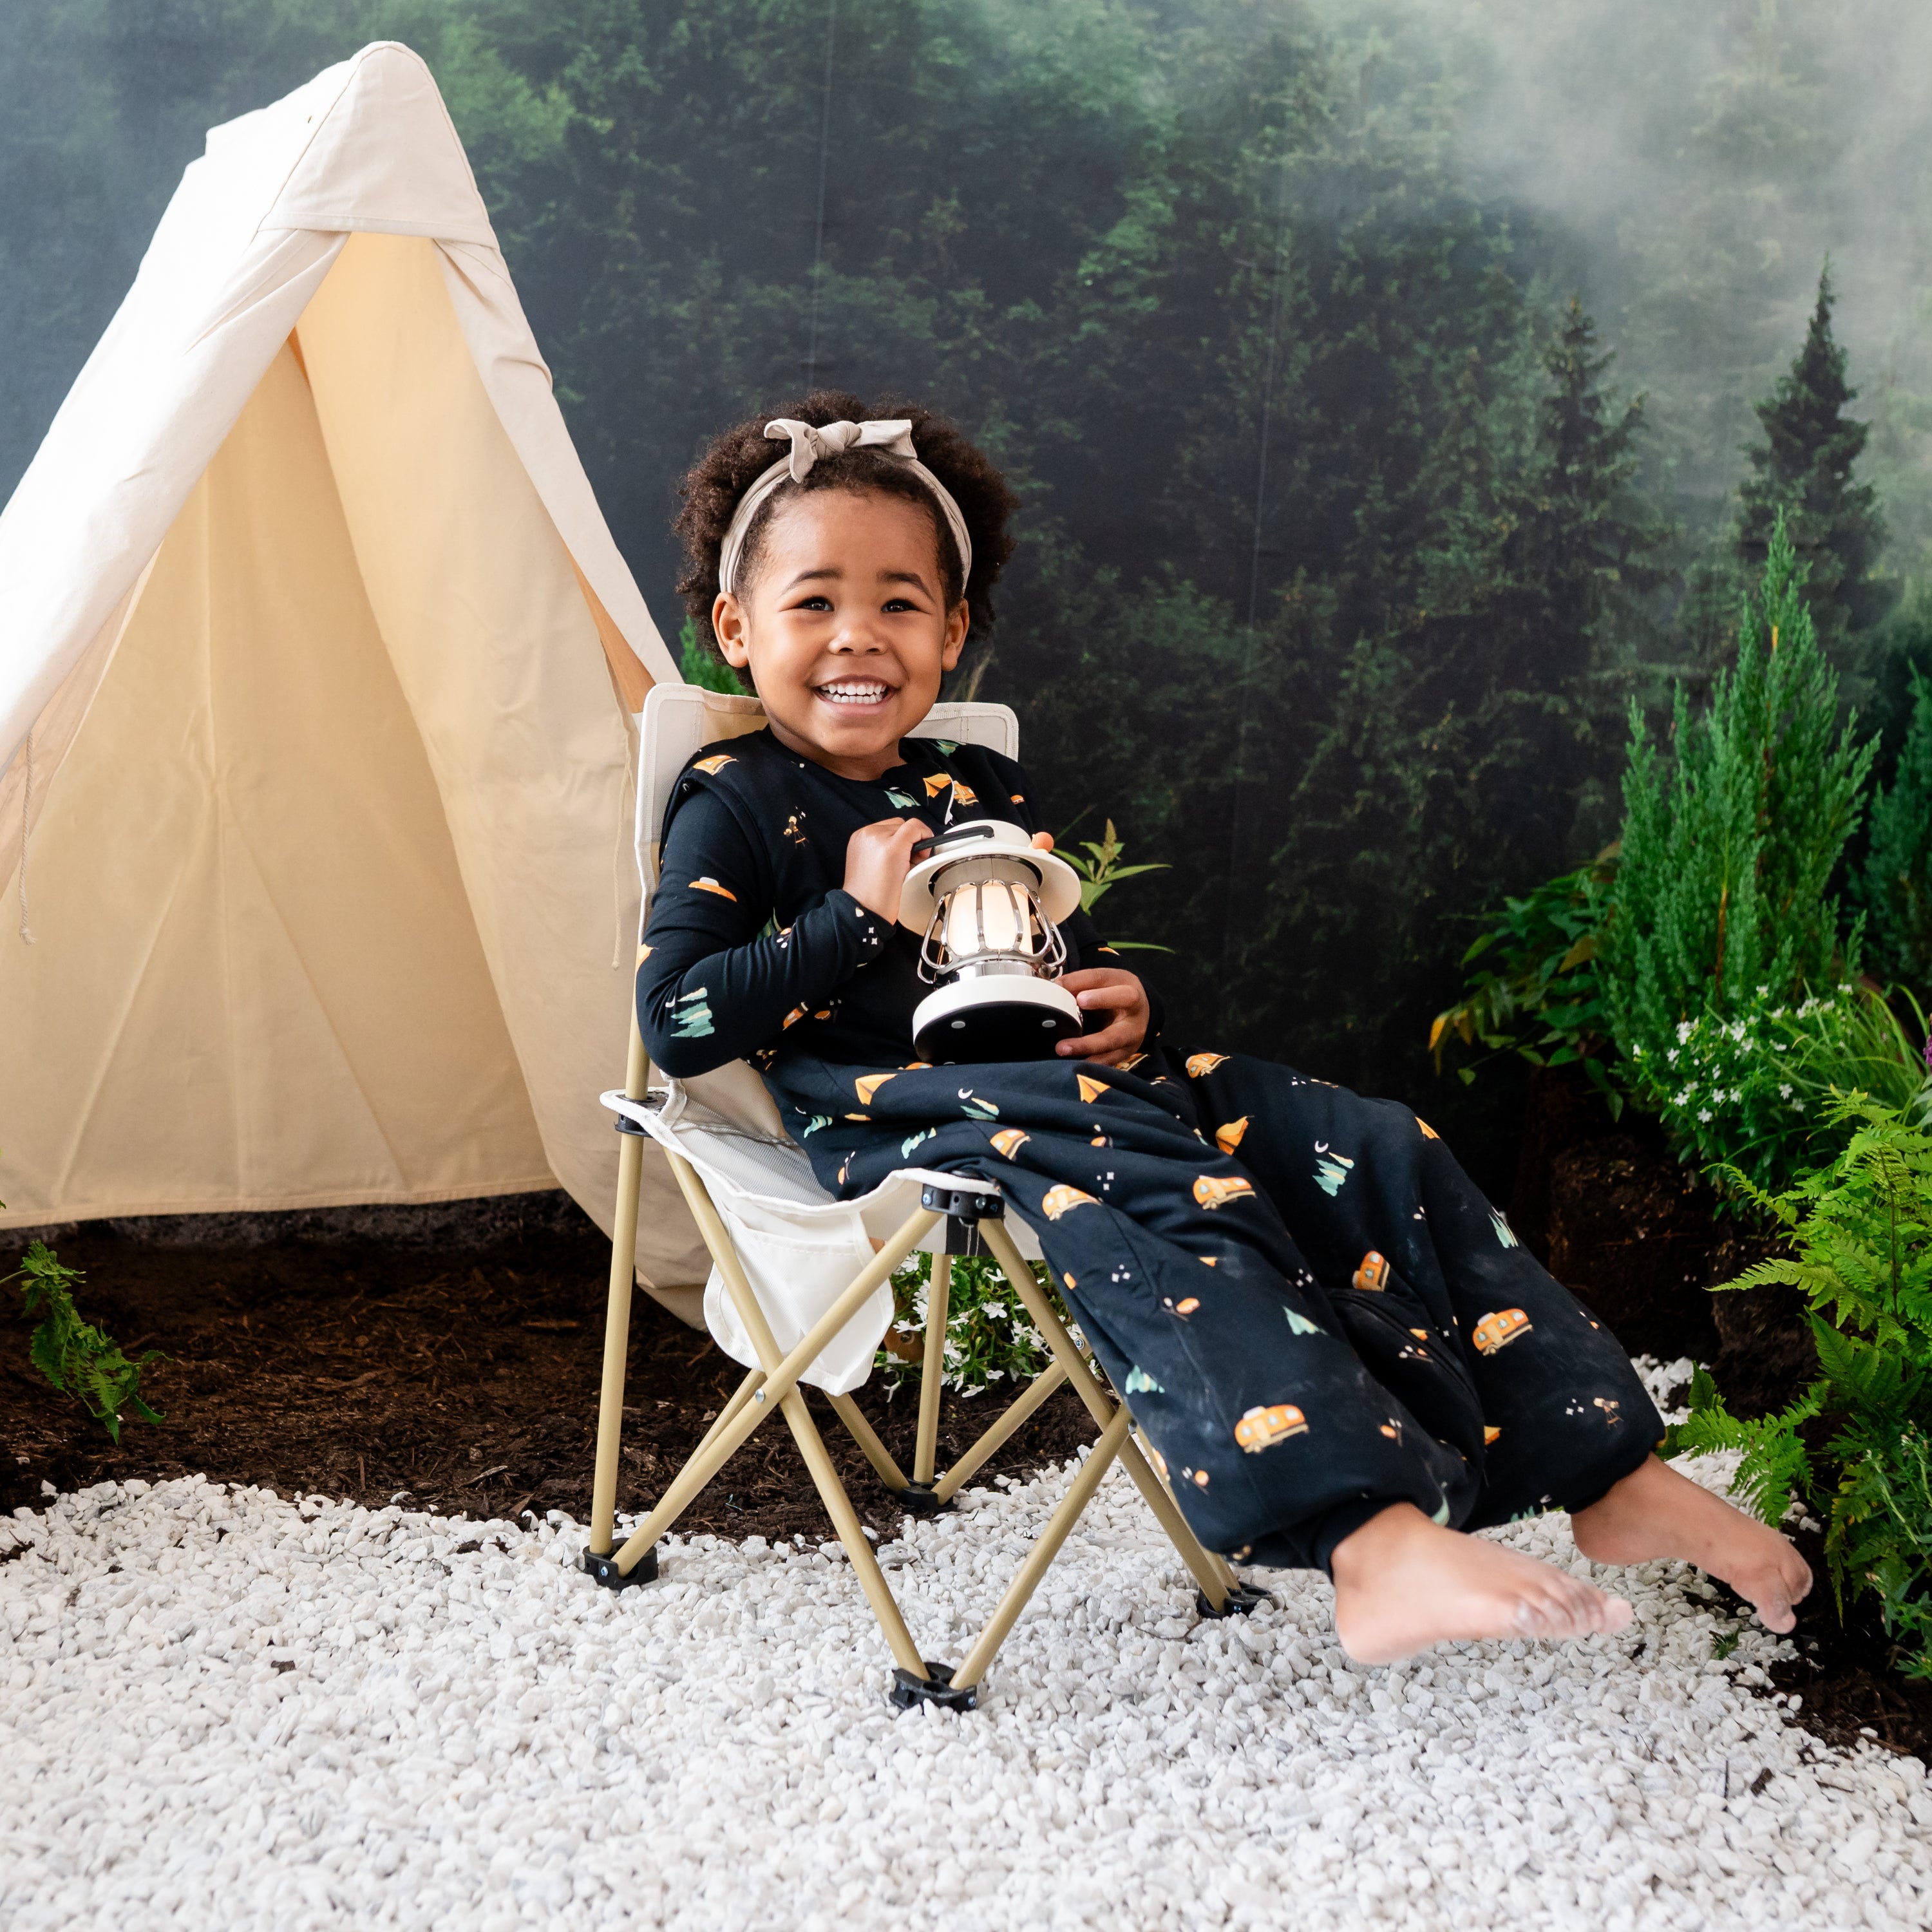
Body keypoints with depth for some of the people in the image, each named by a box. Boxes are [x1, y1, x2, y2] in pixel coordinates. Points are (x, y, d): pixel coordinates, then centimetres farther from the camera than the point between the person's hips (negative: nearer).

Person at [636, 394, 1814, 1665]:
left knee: (1373, 1151, -8)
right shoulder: (735, 806, 1)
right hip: (908, 1118, -7)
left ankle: (1610, 1474, -5)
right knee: (1175, 1207, -36)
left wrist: (1125, 1004, 5)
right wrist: (857, 914, -12)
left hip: (1077, 1082, 7)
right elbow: (677, 1024, -10)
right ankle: (1370, 1546, -50)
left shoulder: (984, 792, 21)